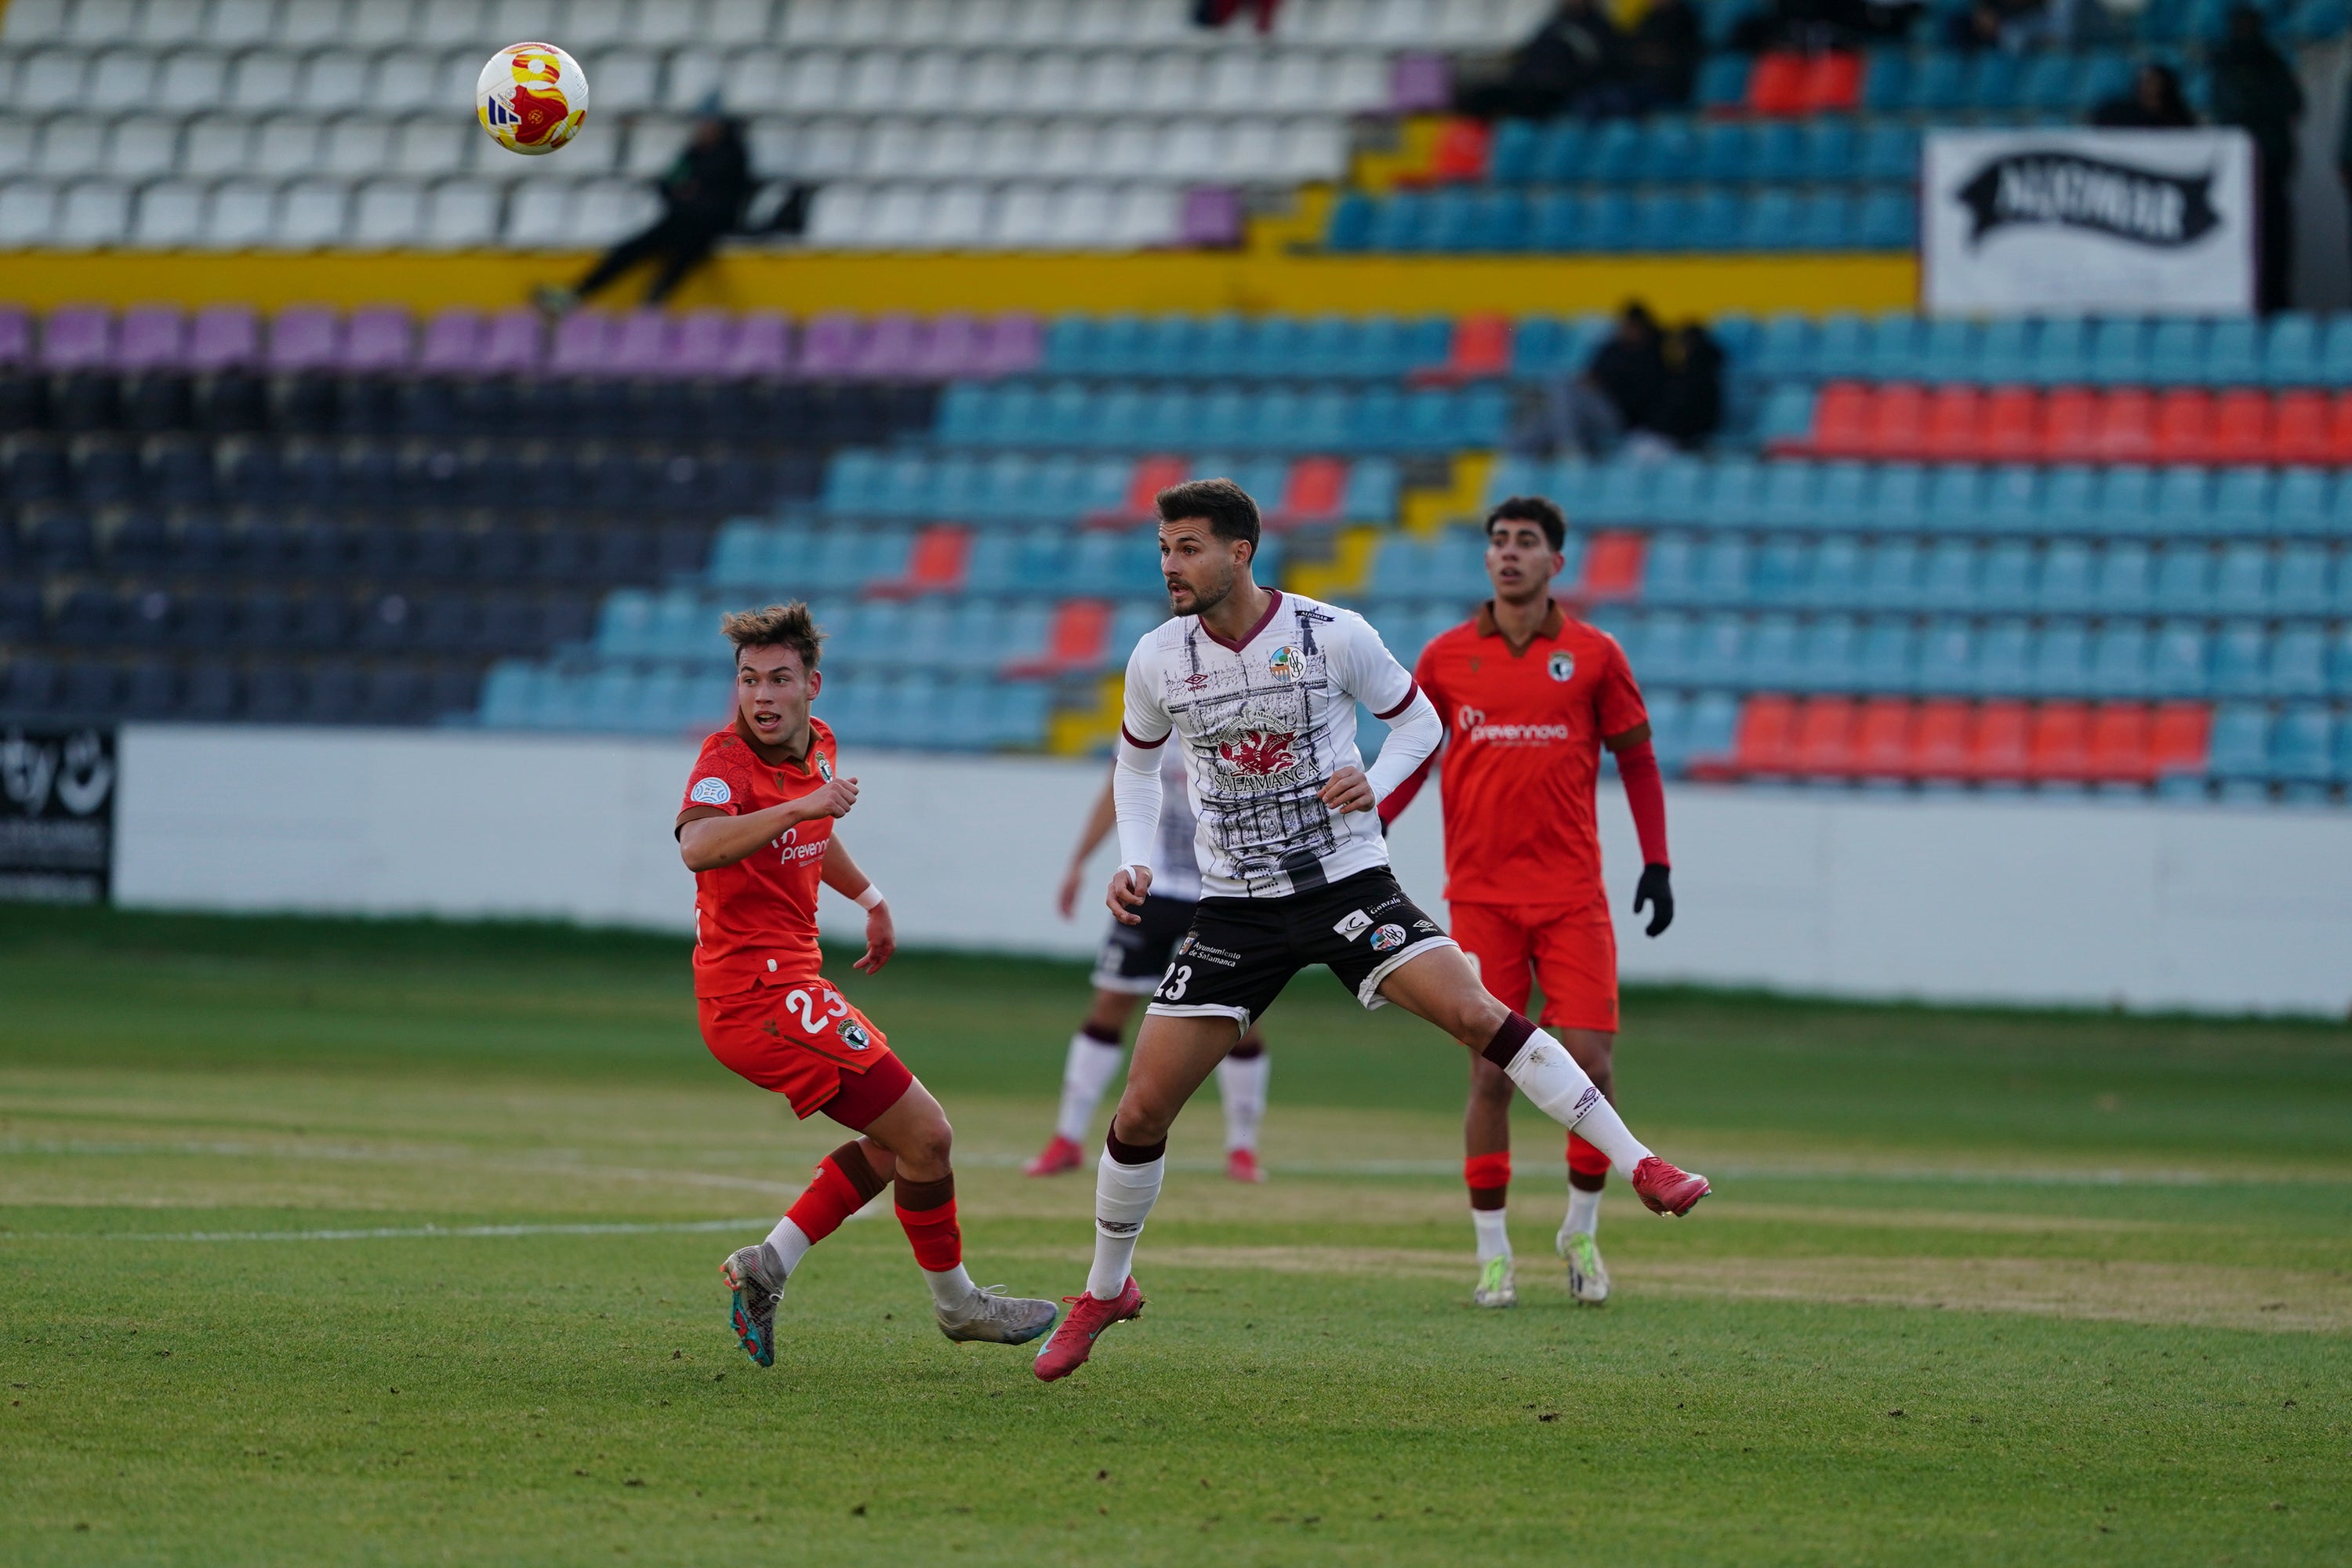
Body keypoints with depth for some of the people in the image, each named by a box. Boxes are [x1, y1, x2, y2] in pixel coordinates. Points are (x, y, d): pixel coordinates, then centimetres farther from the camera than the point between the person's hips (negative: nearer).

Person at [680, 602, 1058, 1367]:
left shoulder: (817, 746, 10)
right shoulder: (728, 760, -18)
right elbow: (698, 846, -40)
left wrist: (868, 895, 31)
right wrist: (801, 806, -45)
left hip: (787, 983, 10)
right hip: (763, 990, -10)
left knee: (896, 1145, 16)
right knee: (923, 1134, -6)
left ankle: (768, 1265, 8)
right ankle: (955, 1302, 11)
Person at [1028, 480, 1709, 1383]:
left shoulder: (1332, 635, -10)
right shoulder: (1158, 659, -2)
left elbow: (1419, 721, 5)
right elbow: (1137, 765, 17)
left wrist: (1373, 783, -15)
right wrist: (1134, 865, 2)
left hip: (1349, 885, -2)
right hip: (1235, 908, 2)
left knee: (1475, 1013, -23)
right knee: (1142, 1110, -2)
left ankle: (1641, 1169, -18)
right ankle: (1104, 1293, 20)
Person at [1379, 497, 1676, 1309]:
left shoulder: (1593, 654, 3)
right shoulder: (1446, 656, 6)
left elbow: (1636, 759, 9)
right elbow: (1412, 756, 14)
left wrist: (1656, 862, 1)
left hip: (1572, 894, 0)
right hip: (1480, 897, 0)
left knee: (1590, 1060, -7)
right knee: (1491, 1074, -3)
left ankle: (1582, 1230, 12)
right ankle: (1491, 1251, 5)